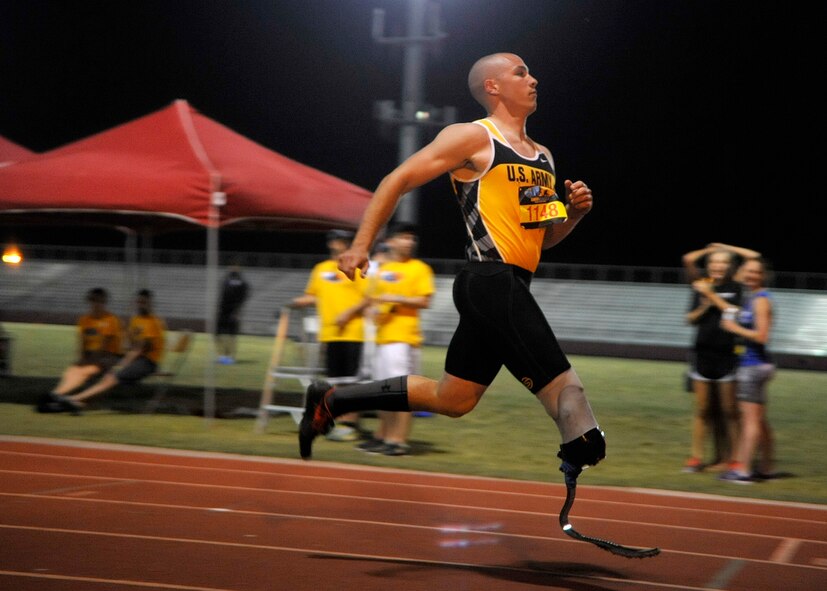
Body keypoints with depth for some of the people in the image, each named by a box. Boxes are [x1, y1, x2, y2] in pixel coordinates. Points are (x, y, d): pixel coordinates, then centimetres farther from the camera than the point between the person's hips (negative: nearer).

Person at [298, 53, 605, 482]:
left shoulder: (543, 156, 21)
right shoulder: (474, 137, -3)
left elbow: (543, 237, 27)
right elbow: (397, 181, -3)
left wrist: (573, 213, 6)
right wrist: (361, 246, -10)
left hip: (504, 286, 9)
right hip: (491, 281, -9)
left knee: (450, 398, 14)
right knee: (561, 385, -14)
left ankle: (329, 402, 25)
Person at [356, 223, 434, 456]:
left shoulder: (419, 269, -3)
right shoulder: (383, 269, 16)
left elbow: (424, 301, -10)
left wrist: (396, 299, -16)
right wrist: (376, 309, 6)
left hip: (405, 338, -7)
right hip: (383, 336, 7)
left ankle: (400, 440, -8)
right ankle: (381, 436, 22)